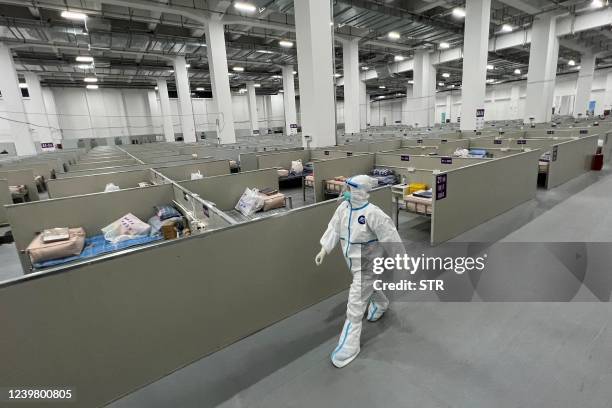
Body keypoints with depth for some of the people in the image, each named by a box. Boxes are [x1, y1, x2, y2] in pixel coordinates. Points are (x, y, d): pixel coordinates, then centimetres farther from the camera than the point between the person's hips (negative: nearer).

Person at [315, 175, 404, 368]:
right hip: (353, 262, 7)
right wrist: (324, 250, -4)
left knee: (355, 303, -4)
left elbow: (390, 237, -23)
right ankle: (381, 304, 66)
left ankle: (349, 346, 11)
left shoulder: (373, 213, -29)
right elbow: (334, 228, -1)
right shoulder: (343, 207, -8)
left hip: (368, 264, -7)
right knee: (369, 286, 33)